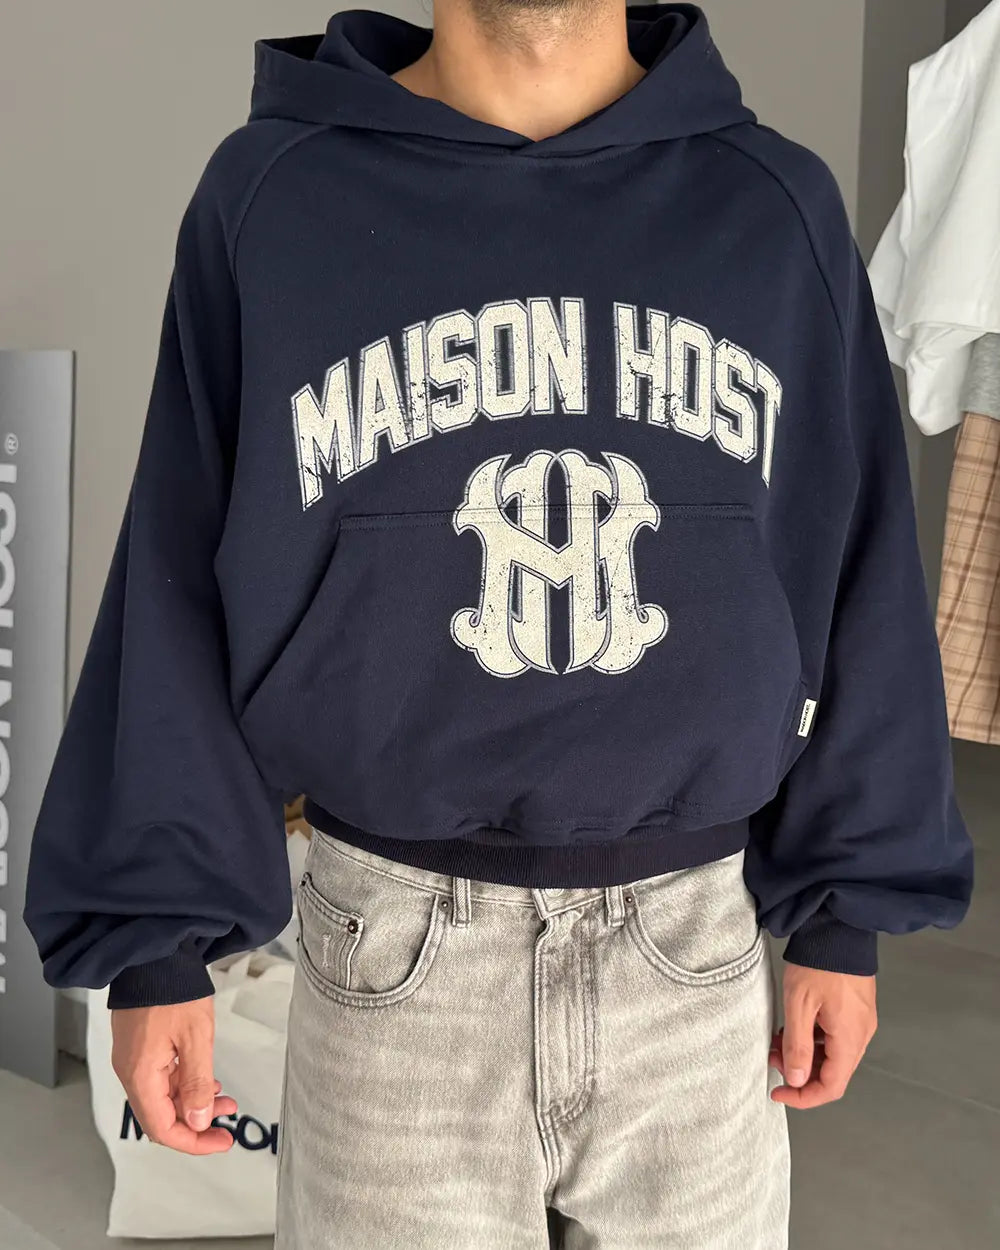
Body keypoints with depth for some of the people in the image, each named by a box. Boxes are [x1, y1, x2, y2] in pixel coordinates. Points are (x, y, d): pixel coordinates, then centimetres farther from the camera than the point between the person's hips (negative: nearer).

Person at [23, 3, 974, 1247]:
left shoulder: (778, 205, 1)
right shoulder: (271, 193, -3)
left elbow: (856, 576, 4)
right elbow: (182, 584, -2)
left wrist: (846, 913, 5)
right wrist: (157, 934, -3)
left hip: (697, 940, 2)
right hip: (395, 945, -1)